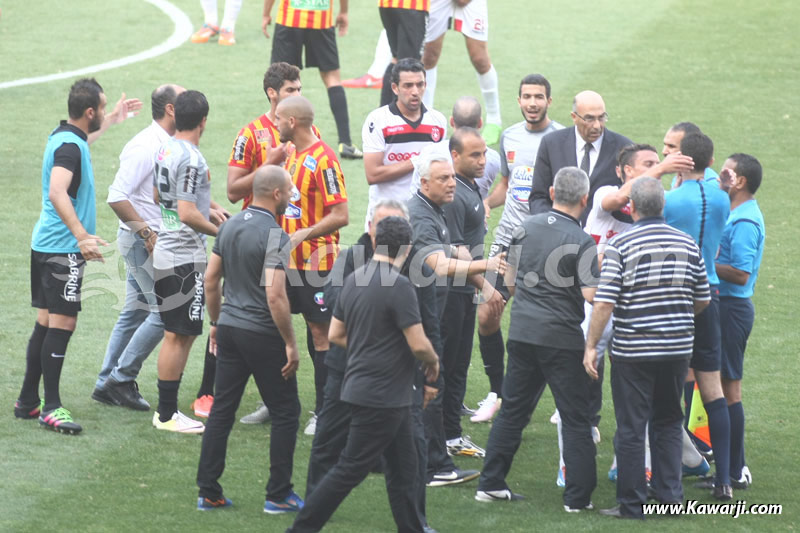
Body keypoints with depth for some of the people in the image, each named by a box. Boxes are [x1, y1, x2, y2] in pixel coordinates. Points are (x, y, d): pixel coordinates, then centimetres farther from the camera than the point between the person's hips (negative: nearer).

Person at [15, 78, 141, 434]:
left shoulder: (65, 137, 12)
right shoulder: (69, 147, -18)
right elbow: (57, 193, -32)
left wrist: (114, 119, 47)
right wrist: (82, 235, -38)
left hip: (45, 245, 10)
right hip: (63, 249, -10)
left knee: (47, 322, 13)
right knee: (62, 323, -8)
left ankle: (27, 401, 17)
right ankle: (51, 408, -8)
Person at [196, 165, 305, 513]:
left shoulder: (230, 226, 6)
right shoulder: (275, 236, -17)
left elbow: (210, 279, 12)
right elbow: (275, 295, -23)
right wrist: (290, 344, -16)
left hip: (230, 328, 7)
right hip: (263, 335, -7)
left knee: (222, 410, 11)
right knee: (285, 412, 5)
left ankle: (208, 493, 12)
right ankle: (279, 495, 7)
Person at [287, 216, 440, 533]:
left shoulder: (353, 280, 6)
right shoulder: (399, 286, -19)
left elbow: (335, 334, 12)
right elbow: (418, 344, -20)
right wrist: (433, 362, 1)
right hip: (383, 396, -9)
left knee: (402, 468, 14)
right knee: (350, 470, -3)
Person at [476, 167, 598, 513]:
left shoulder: (526, 228, 5)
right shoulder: (581, 242, -13)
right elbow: (591, 295, -18)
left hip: (521, 330, 5)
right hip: (561, 337, -5)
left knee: (512, 409, 14)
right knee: (575, 418, 3)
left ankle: (491, 484, 15)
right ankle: (578, 495, 2)